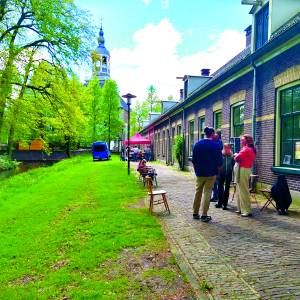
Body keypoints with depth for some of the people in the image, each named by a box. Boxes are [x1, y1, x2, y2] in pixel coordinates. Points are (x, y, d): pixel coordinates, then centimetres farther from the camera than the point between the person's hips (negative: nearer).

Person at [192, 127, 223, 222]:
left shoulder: (197, 144, 1)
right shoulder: (215, 145, -8)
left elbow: (193, 160, 5)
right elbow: (219, 162, -7)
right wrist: (217, 171, 8)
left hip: (199, 173, 3)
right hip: (211, 173, -3)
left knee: (198, 192, 14)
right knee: (207, 193, 3)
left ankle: (195, 213, 20)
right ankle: (204, 215, 5)